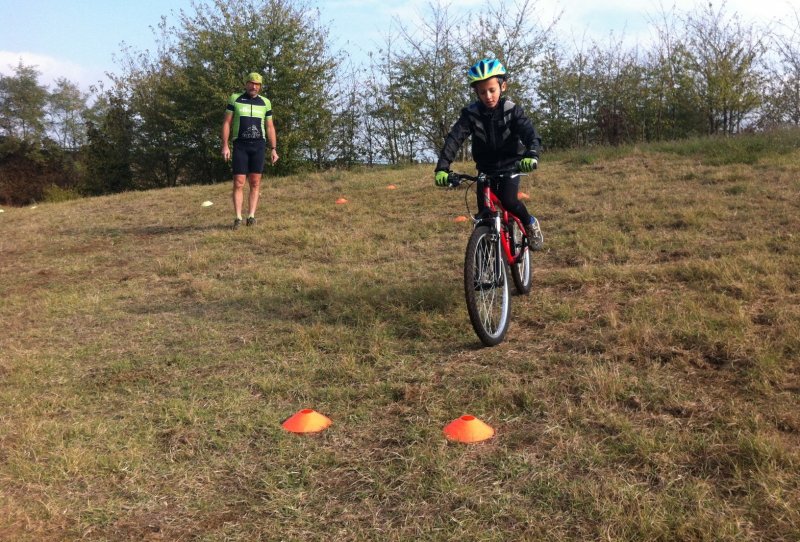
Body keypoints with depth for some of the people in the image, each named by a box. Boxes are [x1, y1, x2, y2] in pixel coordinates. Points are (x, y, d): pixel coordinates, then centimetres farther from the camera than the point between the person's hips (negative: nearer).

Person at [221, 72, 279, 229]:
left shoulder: (265, 102, 10)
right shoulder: (235, 99, 4)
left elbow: (270, 127, 13)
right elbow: (227, 123, 3)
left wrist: (273, 149, 5)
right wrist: (225, 146, -6)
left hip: (258, 145, 2)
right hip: (240, 145, -2)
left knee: (255, 183, -1)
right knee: (238, 183, -6)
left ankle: (251, 216, 1)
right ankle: (238, 218, -5)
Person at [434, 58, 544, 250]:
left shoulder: (512, 110, -14)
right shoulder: (471, 113, -12)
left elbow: (530, 133, -27)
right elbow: (454, 139, -22)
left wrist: (531, 155, -50)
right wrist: (442, 167, -38)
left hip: (510, 166, -2)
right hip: (486, 170, 2)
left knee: (508, 200, -26)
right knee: (483, 216, -5)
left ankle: (530, 223, 4)